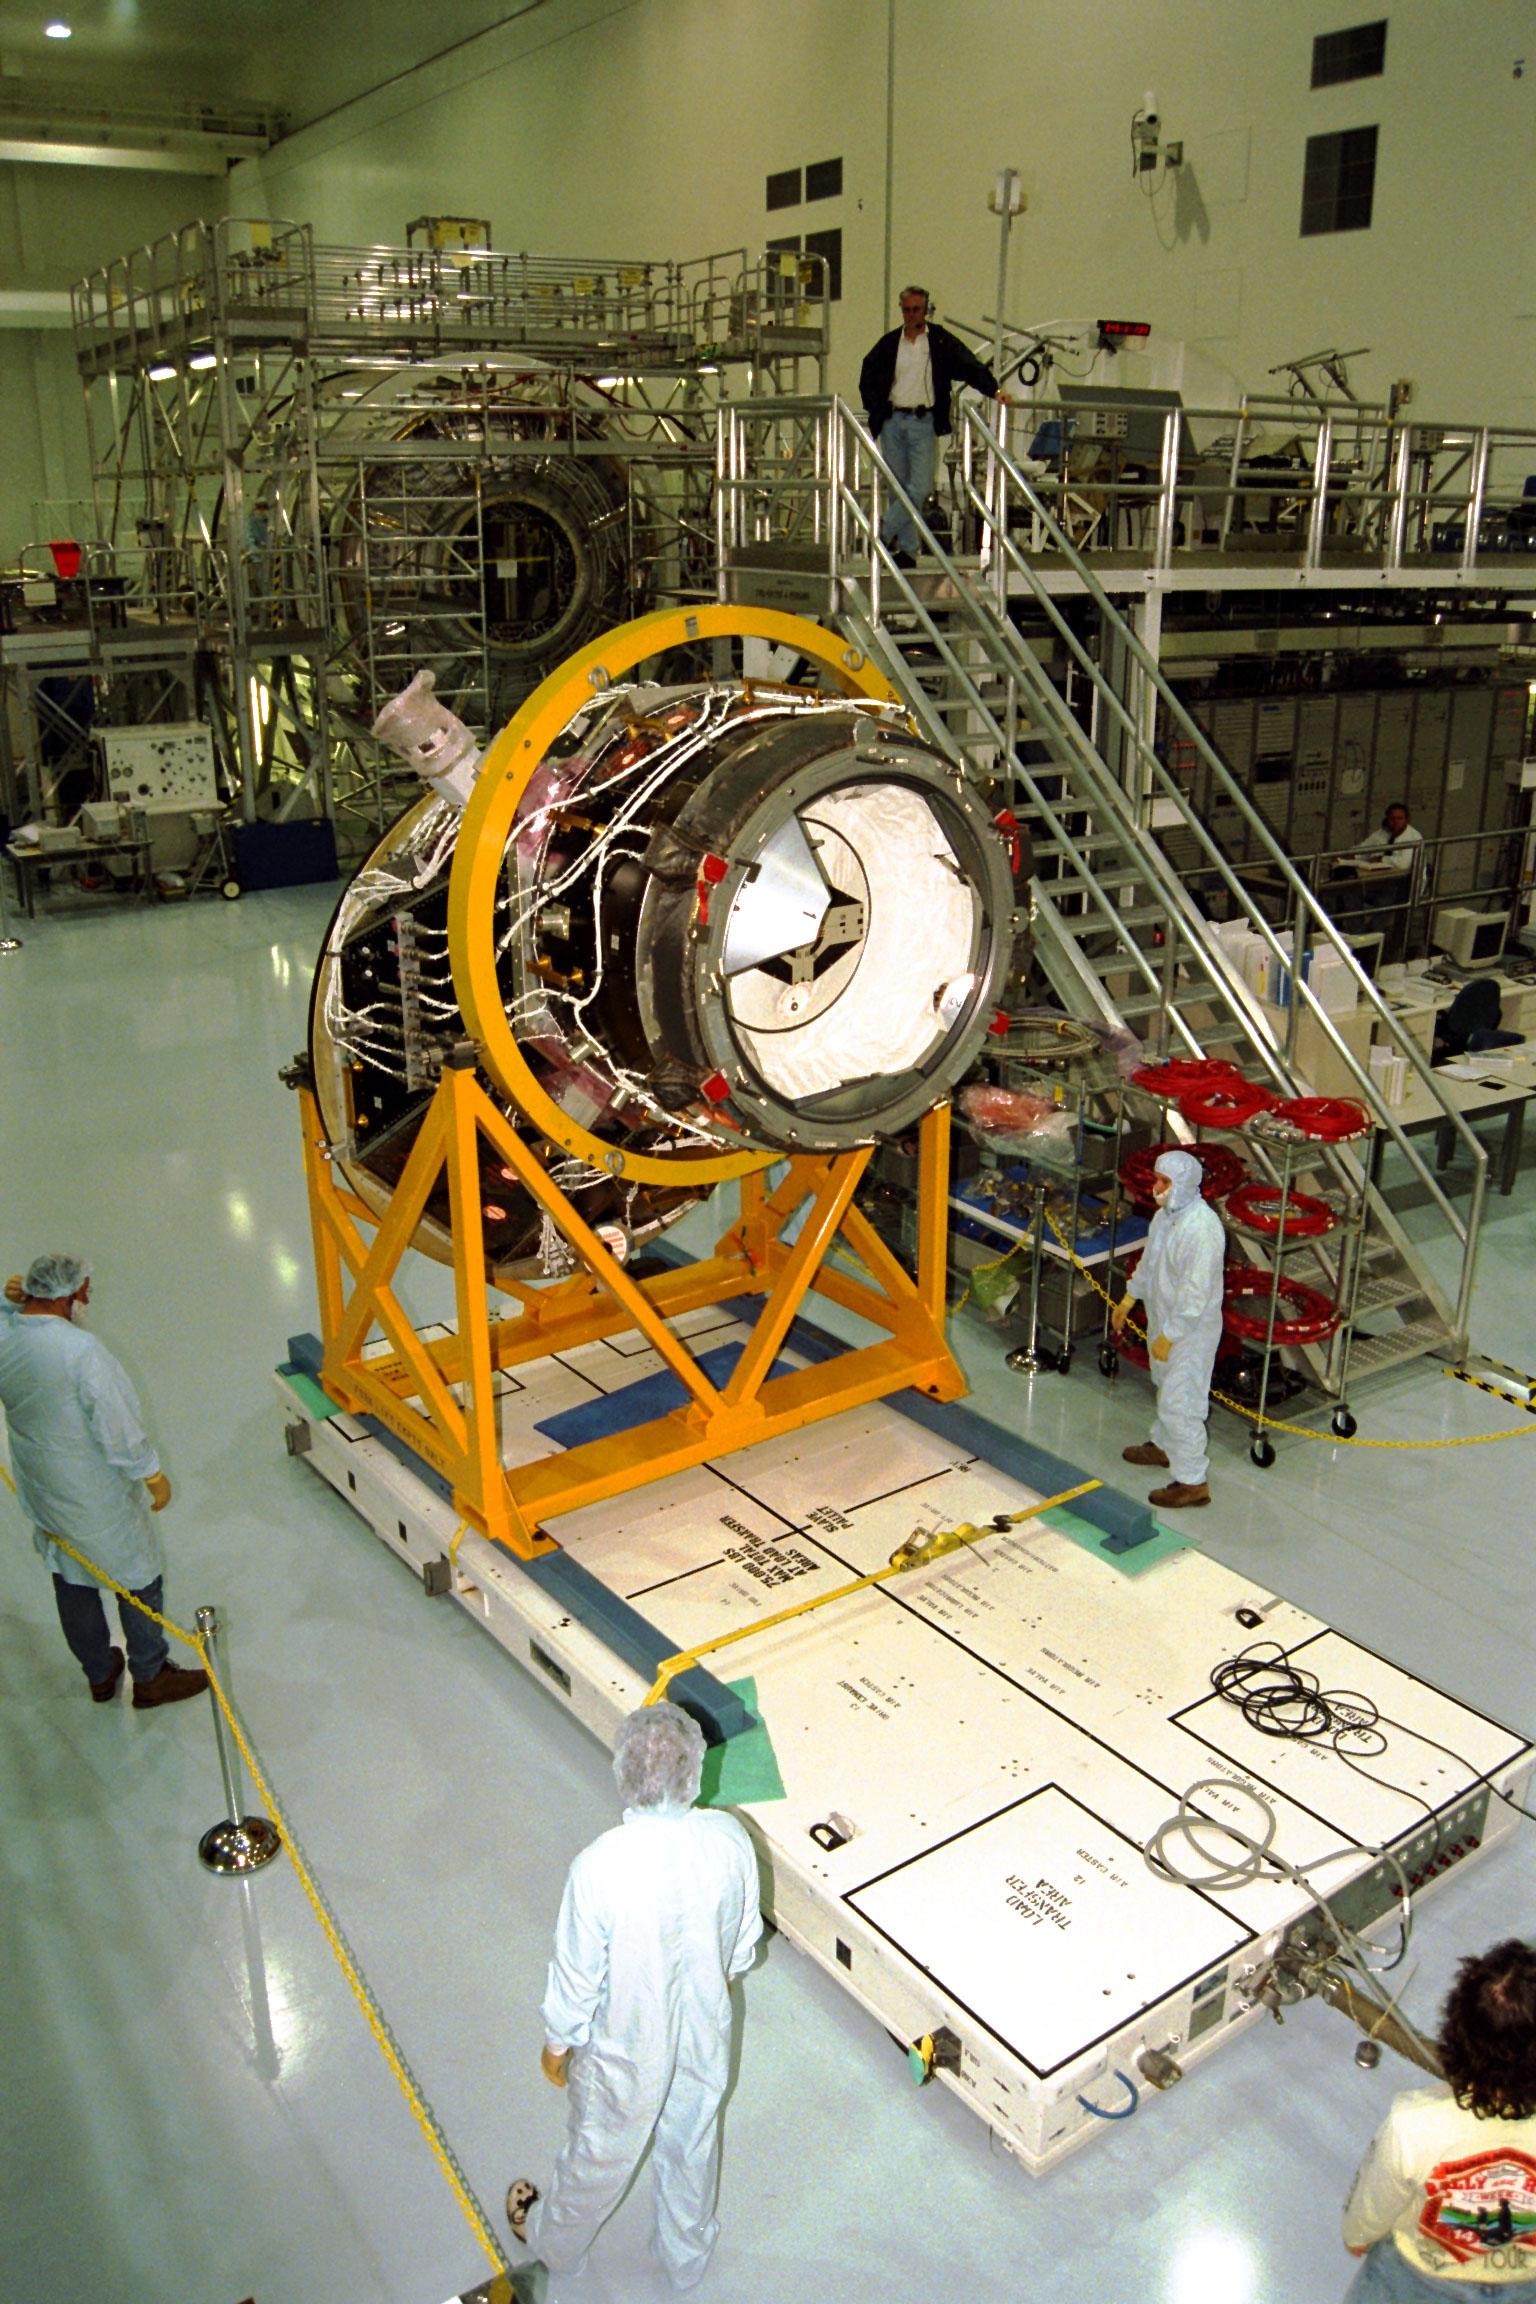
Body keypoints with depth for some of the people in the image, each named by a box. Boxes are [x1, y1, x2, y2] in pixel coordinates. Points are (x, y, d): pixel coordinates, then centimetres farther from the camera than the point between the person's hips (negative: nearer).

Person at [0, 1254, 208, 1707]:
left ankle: (100, 1674, 41)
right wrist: (152, 1475, -11)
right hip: (97, 1497, -7)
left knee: (72, 1584, 23)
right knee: (139, 1580, 13)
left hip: (41, 1491, 7)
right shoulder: (81, 1350, -31)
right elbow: (118, 1423, -24)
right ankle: (150, 1678, 28)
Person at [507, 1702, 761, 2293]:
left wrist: (556, 2044, -1)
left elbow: (577, 1977, -21)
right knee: (692, 2148, 30)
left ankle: (557, 2243, 56)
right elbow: (743, 1943, -7)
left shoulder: (600, 1867, -37)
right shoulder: (730, 1840, -25)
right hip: (704, 2038, 3)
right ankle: (687, 2258, 56)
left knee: (599, 2155, 27)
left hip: (627, 2049, -3)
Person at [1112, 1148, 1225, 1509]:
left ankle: (1192, 1482, 6)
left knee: (1180, 1403, -4)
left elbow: (1195, 1293, -29)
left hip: (1190, 1330, -10)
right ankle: (1163, 1445, 47)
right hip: (1163, 1318, 10)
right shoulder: (1167, 1213, 0)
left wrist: (1168, 1336, -24)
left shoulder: (1202, 1229, -30)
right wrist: (1128, 1300, 23)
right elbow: (1149, 1261, 16)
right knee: (1166, 1388, 27)